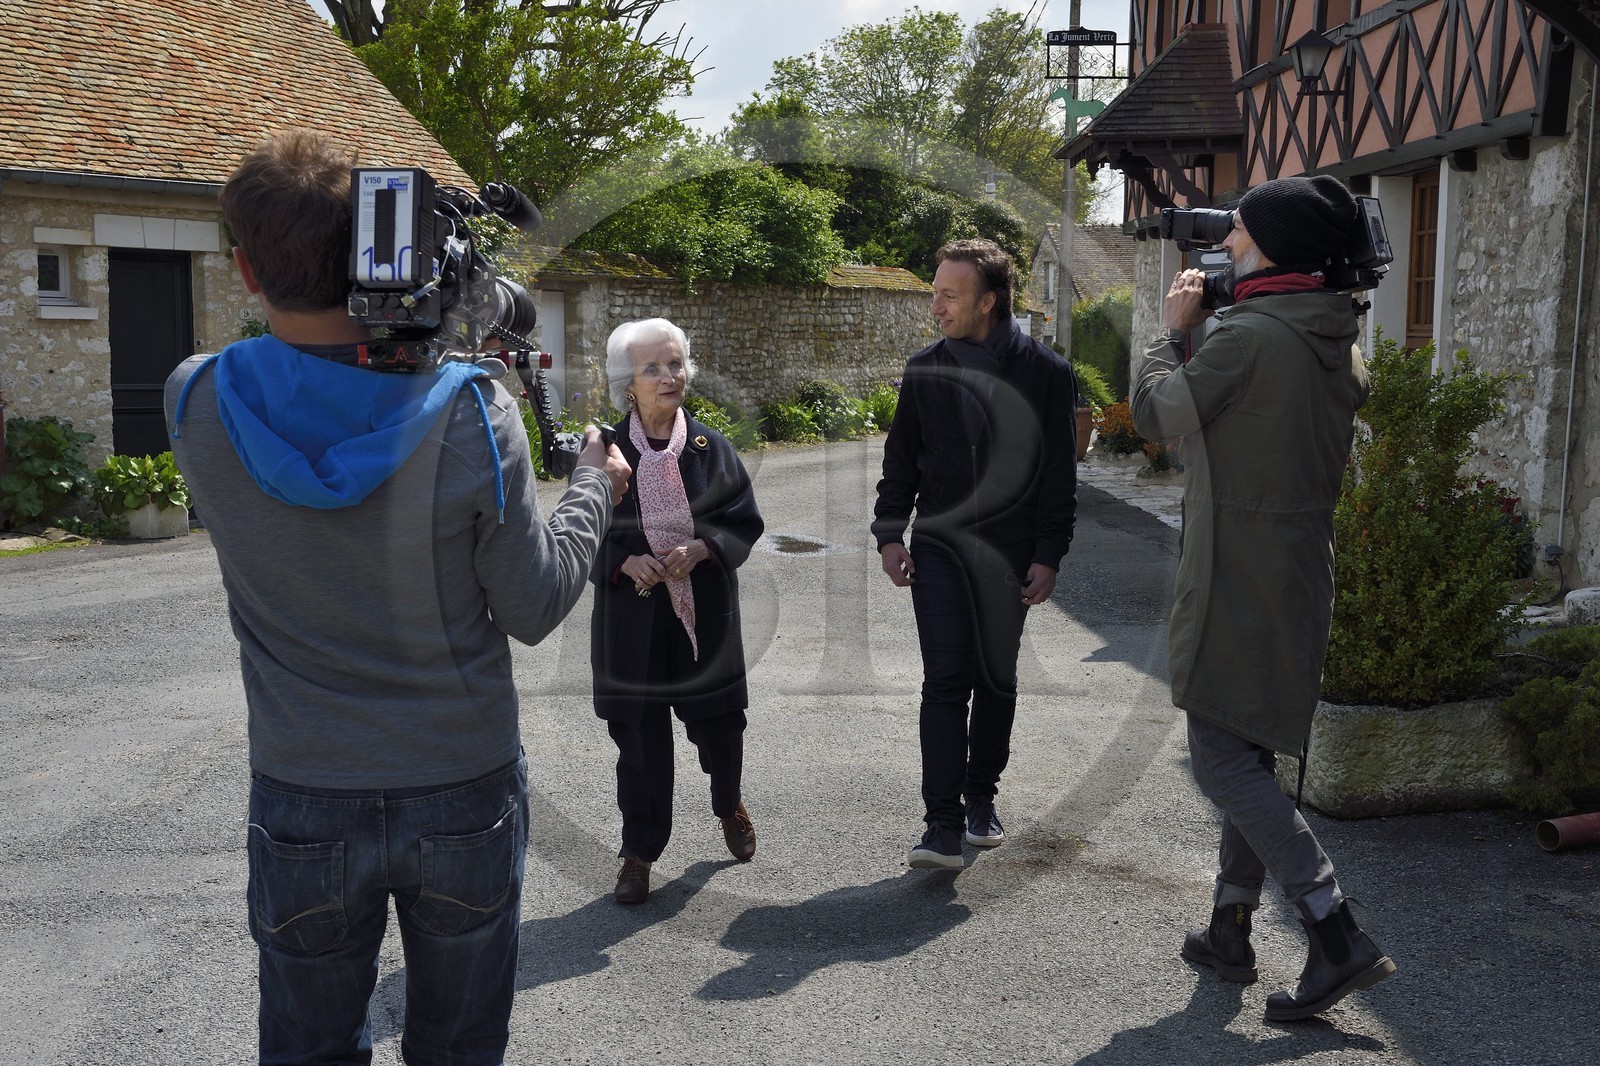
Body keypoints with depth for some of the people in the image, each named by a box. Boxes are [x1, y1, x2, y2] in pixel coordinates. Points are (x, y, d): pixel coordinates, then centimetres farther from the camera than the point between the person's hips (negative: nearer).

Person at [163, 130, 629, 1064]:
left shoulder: (198, 405, -14)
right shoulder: (469, 414, -20)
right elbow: (535, 609, -10)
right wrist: (595, 489, 5)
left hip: (302, 806, 1)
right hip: (464, 795, -1)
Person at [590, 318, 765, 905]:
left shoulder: (711, 447, 0)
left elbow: (745, 521, 2)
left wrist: (701, 548, -16)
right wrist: (627, 562, -17)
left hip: (705, 613, 1)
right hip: (632, 617, -1)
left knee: (719, 723, 10)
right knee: (639, 737, 4)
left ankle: (729, 805, 42)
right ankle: (638, 852, 21)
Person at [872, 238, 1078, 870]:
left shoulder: (1045, 373, -2)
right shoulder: (925, 370, 4)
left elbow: (1059, 474, 0)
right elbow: (900, 460, 11)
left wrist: (1048, 556, -4)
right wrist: (890, 535, 2)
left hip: (1010, 555, 0)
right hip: (938, 546, 1)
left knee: (996, 680, 10)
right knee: (946, 680, -6)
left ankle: (981, 797, 28)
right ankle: (943, 824, -6)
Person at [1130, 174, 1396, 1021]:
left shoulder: (1245, 337, -18)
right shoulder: (1340, 347, 10)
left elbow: (1155, 414, -8)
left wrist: (1173, 328, 9)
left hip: (1238, 584, -9)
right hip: (1302, 575, 9)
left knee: (1223, 762, -5)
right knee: (1250, 757, 16)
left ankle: (1340, 941, -8)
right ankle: (1229, 932, 26)